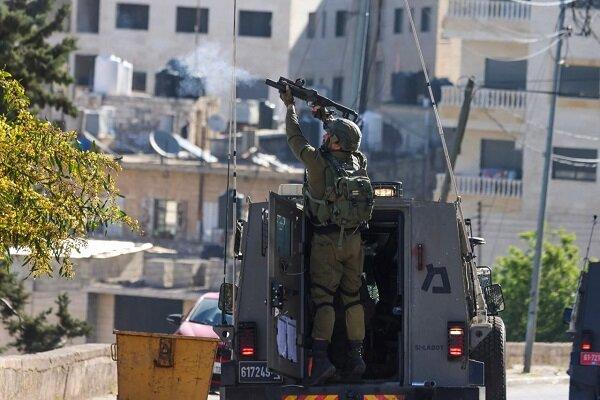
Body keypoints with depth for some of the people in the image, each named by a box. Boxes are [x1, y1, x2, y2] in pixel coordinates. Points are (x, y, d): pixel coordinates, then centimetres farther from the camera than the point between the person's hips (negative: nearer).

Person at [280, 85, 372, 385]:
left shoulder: (318, 161, -13)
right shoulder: (358, 162, 2)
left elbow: (295, 137, 2)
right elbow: (346, 140, 25)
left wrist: (290, 106, 17)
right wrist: (324, 115, 33)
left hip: (326, 241, -5)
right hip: (354, 240, 5)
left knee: (322, 298, -7)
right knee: (352, 296, 13)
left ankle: (321, 358, -17)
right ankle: (356, 356, 15)